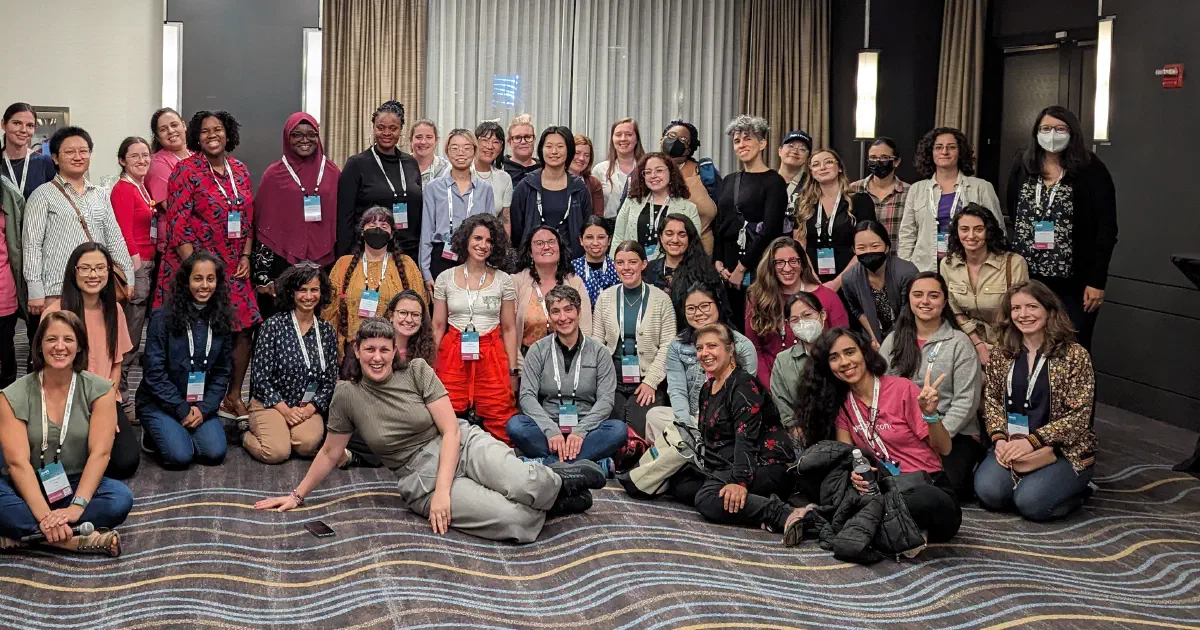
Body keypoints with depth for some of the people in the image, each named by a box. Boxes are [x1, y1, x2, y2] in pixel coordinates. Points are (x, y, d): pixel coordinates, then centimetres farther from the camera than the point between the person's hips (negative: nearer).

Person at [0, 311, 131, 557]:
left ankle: (22, 533, -24)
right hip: (29, 488, -1)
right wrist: (44, 515, -29)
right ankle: (80, 537, -29)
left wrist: (77, 506, -27)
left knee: (121, 498, -30)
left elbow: (100, 453, -14)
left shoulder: (99, 391, -6)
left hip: (78, 485, 1)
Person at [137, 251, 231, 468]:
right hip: (160, 403, -4)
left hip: (202, 404, 4)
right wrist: (182, 410, -14)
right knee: (180, 455, -24)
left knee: (215, 453, -18)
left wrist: (204, 408, -11)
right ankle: (153, 435, 10)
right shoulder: (162, 317, -10)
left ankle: (181, 431, 13)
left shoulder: (221, 320, 2)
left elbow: (223, 371, 3)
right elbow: (154, 372, -12)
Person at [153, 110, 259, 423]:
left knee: (244, 329, 3)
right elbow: (178, 222, -10)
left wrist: (245, 256, 4)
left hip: (232, 268, 5)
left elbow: (249, 217, 15)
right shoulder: (187, 170, -6)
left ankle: (233, 397, 18)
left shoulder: (240, 169, 11)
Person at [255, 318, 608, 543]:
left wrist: (443, 491, -18)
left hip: (464, 446, 1)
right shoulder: (347, 396, -1)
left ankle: (557, 481, 3)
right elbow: (330, 453, 12)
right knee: (516, 522, -28)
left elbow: (451, 429, -8)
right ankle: (552, 498, 5)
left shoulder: (417, 371, -4)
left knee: (524, 487, -33)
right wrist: (298, 495, 15)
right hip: (419, 477, -1)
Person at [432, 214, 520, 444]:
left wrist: (513, 371, 2)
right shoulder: (445, 278, 8)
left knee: (500, 423, -10)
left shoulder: (504, 281, 7)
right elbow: (438, 326, 10)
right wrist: (432, 369, 3)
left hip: (492, 356, 0)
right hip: (453, 356, 0)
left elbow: (509, 329, 8)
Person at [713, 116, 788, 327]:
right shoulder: (730, 181, 16)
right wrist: (718, 261, 1)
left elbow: (769, 231, -12)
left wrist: (742, 268, -13)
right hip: (728, 270, 6)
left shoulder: (773, 182, -4)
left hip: (757, 268, -6)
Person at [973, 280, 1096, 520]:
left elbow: (1079, 416, -11)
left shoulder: (1075, 356, -7)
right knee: (988, 492, -24)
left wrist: (1032, 441, -20)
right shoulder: (1002, 354, 6)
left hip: (1063, 450, -3)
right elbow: (992, 401, 9)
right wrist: (1000, 439, -11)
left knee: (1031, 502, -26)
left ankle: (1076, 490, 6)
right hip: (1011, 447, 3)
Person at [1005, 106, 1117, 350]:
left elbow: (1106, 229, -7)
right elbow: (1011, 221, 10)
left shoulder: (1092, 171, -5)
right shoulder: (1022, 168, 7)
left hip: (1073, 284, -3)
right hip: (1026, 279, 4)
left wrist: (1097, 281, -11)